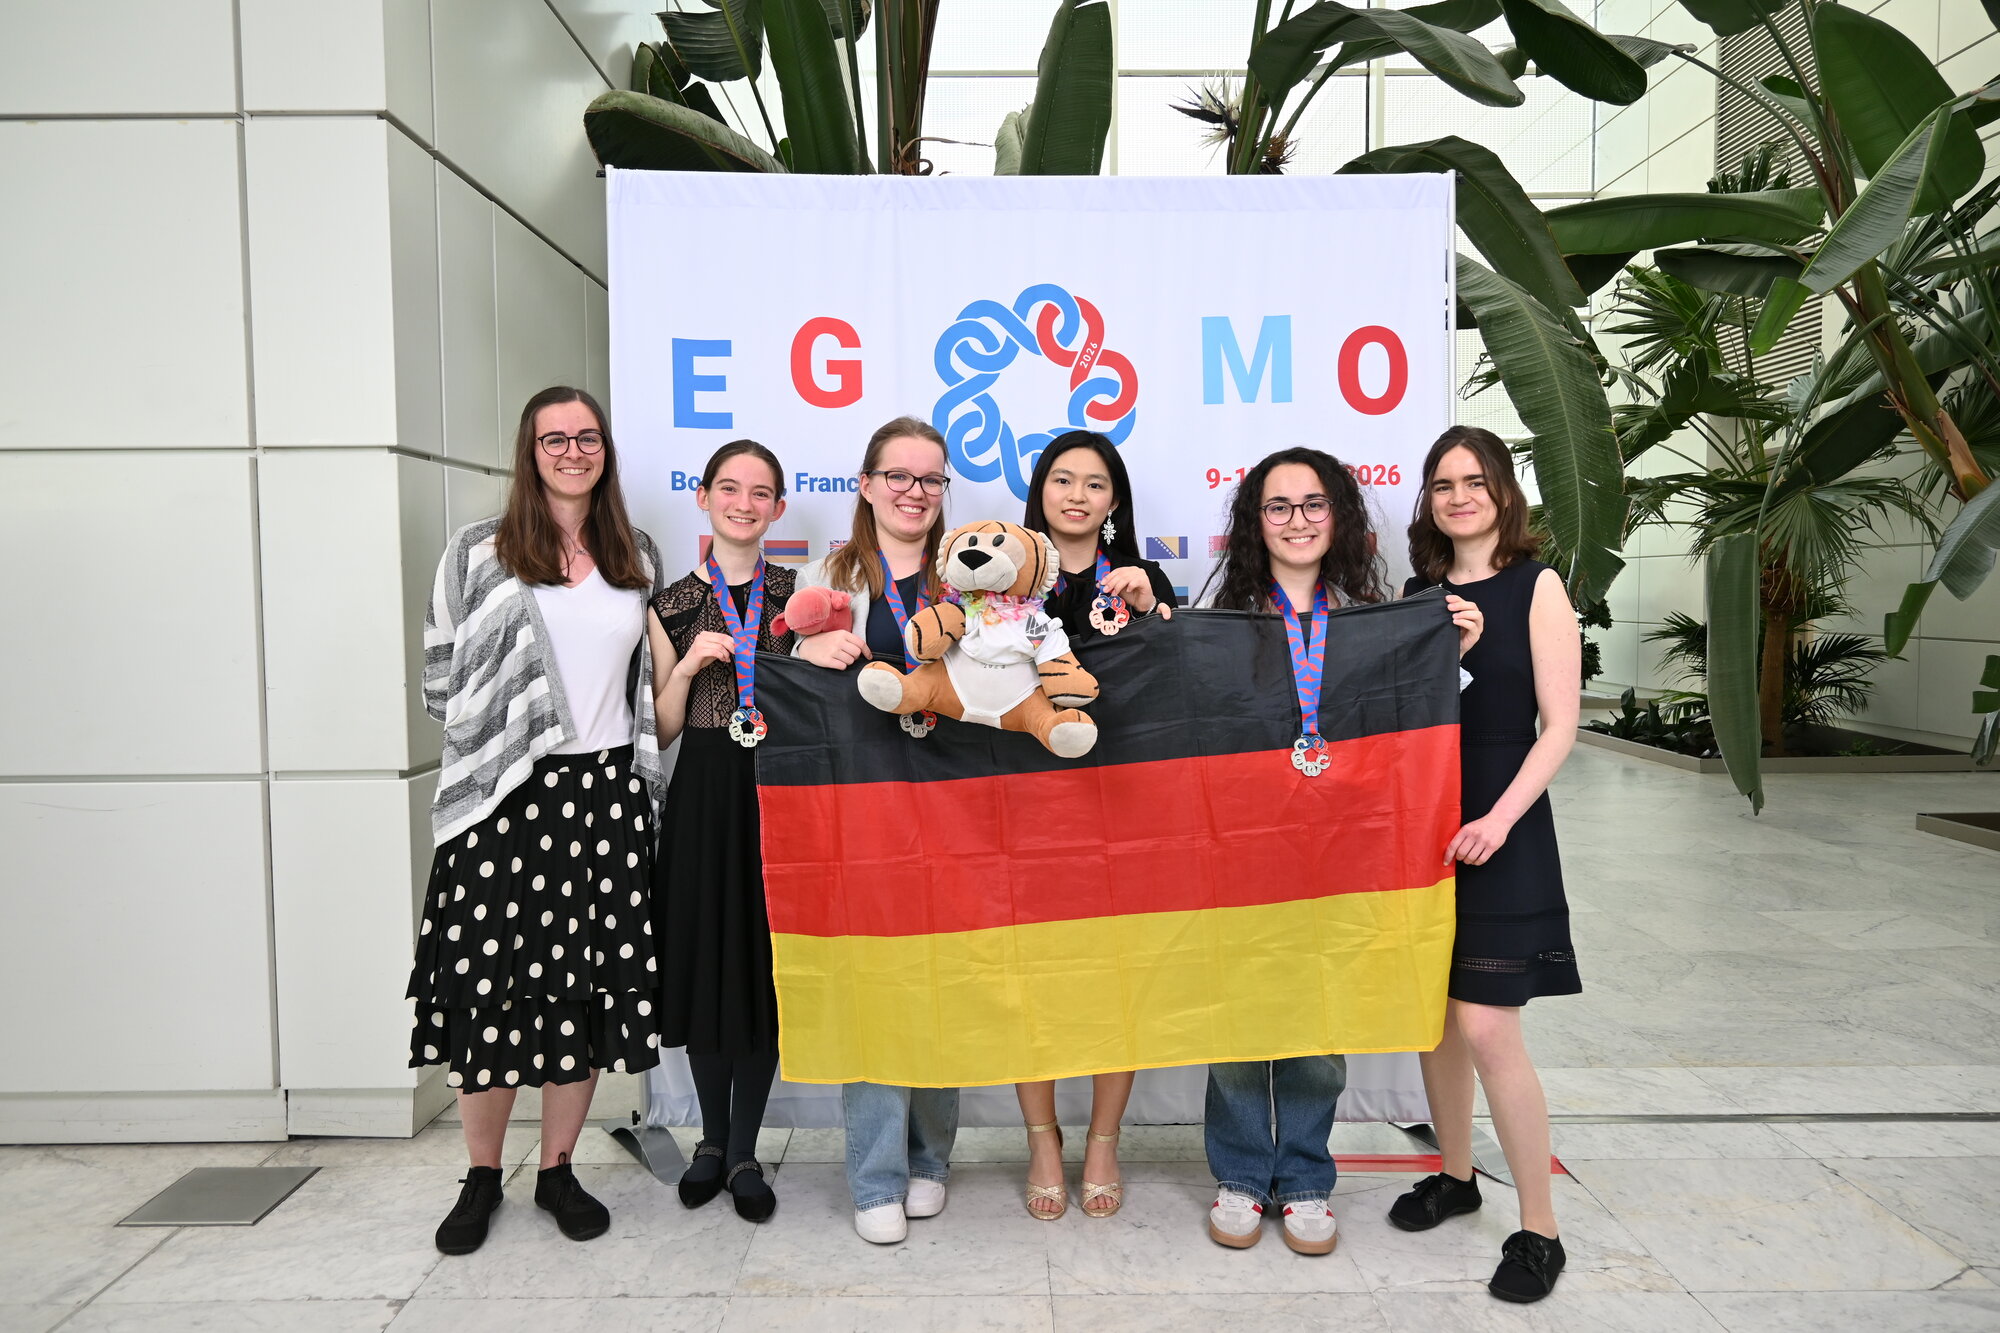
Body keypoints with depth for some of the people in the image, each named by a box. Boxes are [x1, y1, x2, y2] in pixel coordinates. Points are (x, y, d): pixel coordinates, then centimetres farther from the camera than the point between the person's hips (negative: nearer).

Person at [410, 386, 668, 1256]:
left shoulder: (638, 559, 14)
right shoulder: (478, 554, 3)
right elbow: (443, 679, 4)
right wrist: (501, 734, -1)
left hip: (606, 794, 3)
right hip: (505, 795, -3)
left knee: (586, 985, 6)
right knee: (490, 984, -1)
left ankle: (558, 1169, 22)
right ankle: (481, 1176, 19)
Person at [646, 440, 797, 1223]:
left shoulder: (797, 595, 6)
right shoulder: (673, 606, 5)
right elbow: (662, 731, 5)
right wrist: (688, 666, -10)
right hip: (703, 800, 0)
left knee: (766, 970, 3)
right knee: (703, 964, 7)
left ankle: (744, 1152, 18)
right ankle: (713, 1138, 27)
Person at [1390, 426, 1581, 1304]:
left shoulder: (1534, 587, -3)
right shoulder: (1418, 592, 10)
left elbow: (1558, 726, -8)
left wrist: (1499, 819, -18)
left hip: (1499, 832, -5)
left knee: (1485, 1027, -8)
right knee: (1432, 1012, 11)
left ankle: (1540, 1230, 8)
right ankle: (1455, 1175, 31)